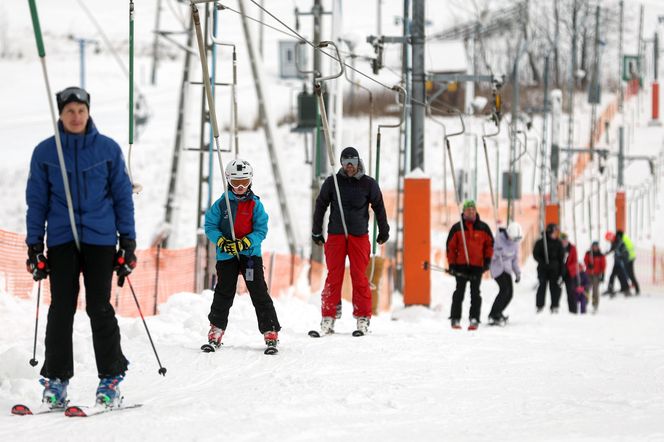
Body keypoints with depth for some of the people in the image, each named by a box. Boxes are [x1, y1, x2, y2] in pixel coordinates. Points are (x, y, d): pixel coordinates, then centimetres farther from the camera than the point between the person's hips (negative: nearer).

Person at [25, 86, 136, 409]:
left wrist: (128, 242, 2)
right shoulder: (45, 152, 5)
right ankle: (56, 379, 5)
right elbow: (37, 201, 8)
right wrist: (34, 246, 3)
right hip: (61, 240, 1)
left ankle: (111, 378, 5)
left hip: (100, 238, -1)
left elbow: (122, 196, 7)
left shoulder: (108, 149, 3)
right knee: (61, 308, -2)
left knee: (99, 308, -2)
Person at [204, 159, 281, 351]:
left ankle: (271, 333, -1)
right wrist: (221, 241, -15)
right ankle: (216, 332, 11)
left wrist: (245, 242, -19)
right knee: (223, 294, 2)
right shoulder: (221, 204, 2)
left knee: (260, 294, -3)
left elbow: (261, 230, -4)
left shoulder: (255, 205, 0)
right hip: (226, 256, 1)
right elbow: (210, 226, 3)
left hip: (251, 254, -1)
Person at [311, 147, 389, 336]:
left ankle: (363, 318, 2)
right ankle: (328, 317, -1)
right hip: (335, 235, 0)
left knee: (359, 276, -3)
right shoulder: (332, 182, 5)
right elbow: (320, 206, 12)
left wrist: (383, 232, 17)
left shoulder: (368, 184, 4)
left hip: (359, 236, 0)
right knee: (334, 276, -3)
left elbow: (379, 207, 13)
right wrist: (316, 232, 14)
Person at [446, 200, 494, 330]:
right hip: (461, 266, 0)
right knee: (459, 292, 1)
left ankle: (474, 319, 1)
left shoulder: (483, 228, 5)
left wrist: (487, 260, 3)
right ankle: (455, 319, 6)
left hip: (477, 266, 0)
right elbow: (451, 247, 5)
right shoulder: (457, 228, 3)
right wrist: (451, 264, 0)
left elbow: (489, 244, 12)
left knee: (475, 293, 0)